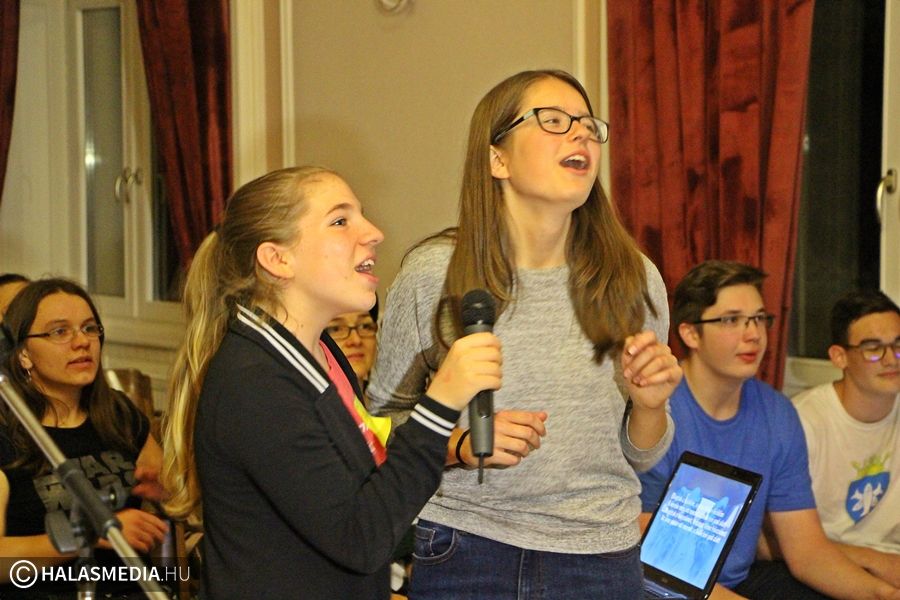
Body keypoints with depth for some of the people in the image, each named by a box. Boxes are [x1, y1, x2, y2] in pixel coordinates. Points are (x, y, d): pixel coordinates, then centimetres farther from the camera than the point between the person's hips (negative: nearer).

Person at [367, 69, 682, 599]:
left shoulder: (634, 280, -1)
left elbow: (640, 457, 8)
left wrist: (649, 407, -12)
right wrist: (458, 446, -16)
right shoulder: (433, 274, -8)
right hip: (464, 552, -2)